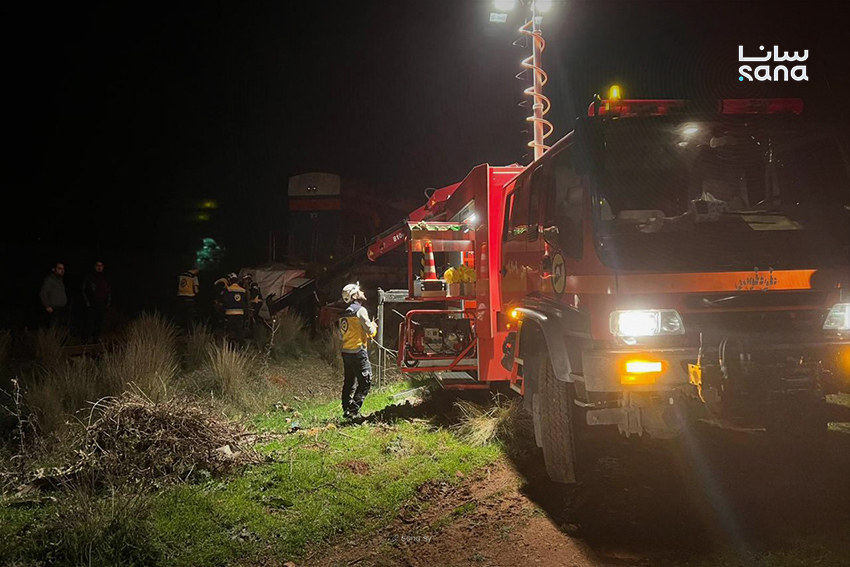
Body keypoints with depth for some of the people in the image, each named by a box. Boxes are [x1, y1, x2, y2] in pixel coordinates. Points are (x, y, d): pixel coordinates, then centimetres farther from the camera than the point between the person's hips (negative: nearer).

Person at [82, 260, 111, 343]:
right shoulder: (89, 277, 1)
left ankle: (96, 340, 10)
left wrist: (108, 302, 11)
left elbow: (109, 291, 20)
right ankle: (85, 341, -8)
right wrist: (87, 302, -4)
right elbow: (84, 290, 3)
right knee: (89, 324, -10)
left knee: (99, 324, 4)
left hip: (102, 305, 4)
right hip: (91, 305, -4)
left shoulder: (106, 278, 13)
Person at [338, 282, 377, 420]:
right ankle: (353, 411, -11)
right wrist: (374, 326, 9)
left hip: (346, 352, 9)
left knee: (348, 382, 15)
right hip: (358, 352, -9)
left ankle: (347, 409, 19)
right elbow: (370, 331, -12)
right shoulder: (360, 310, -11)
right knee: (365, 382, -5)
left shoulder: (343, 314, 14)